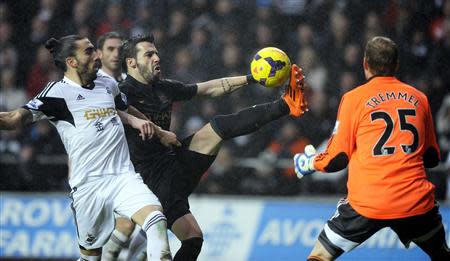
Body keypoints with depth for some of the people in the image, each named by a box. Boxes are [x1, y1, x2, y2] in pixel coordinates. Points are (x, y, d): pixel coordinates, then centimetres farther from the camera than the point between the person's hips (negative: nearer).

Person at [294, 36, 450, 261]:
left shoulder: (354, 99, 1)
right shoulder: (419, 98, 10)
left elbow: (337, 159, 1)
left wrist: (309, 163, 21)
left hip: (367, 203, -2)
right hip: (417, 201, 3)